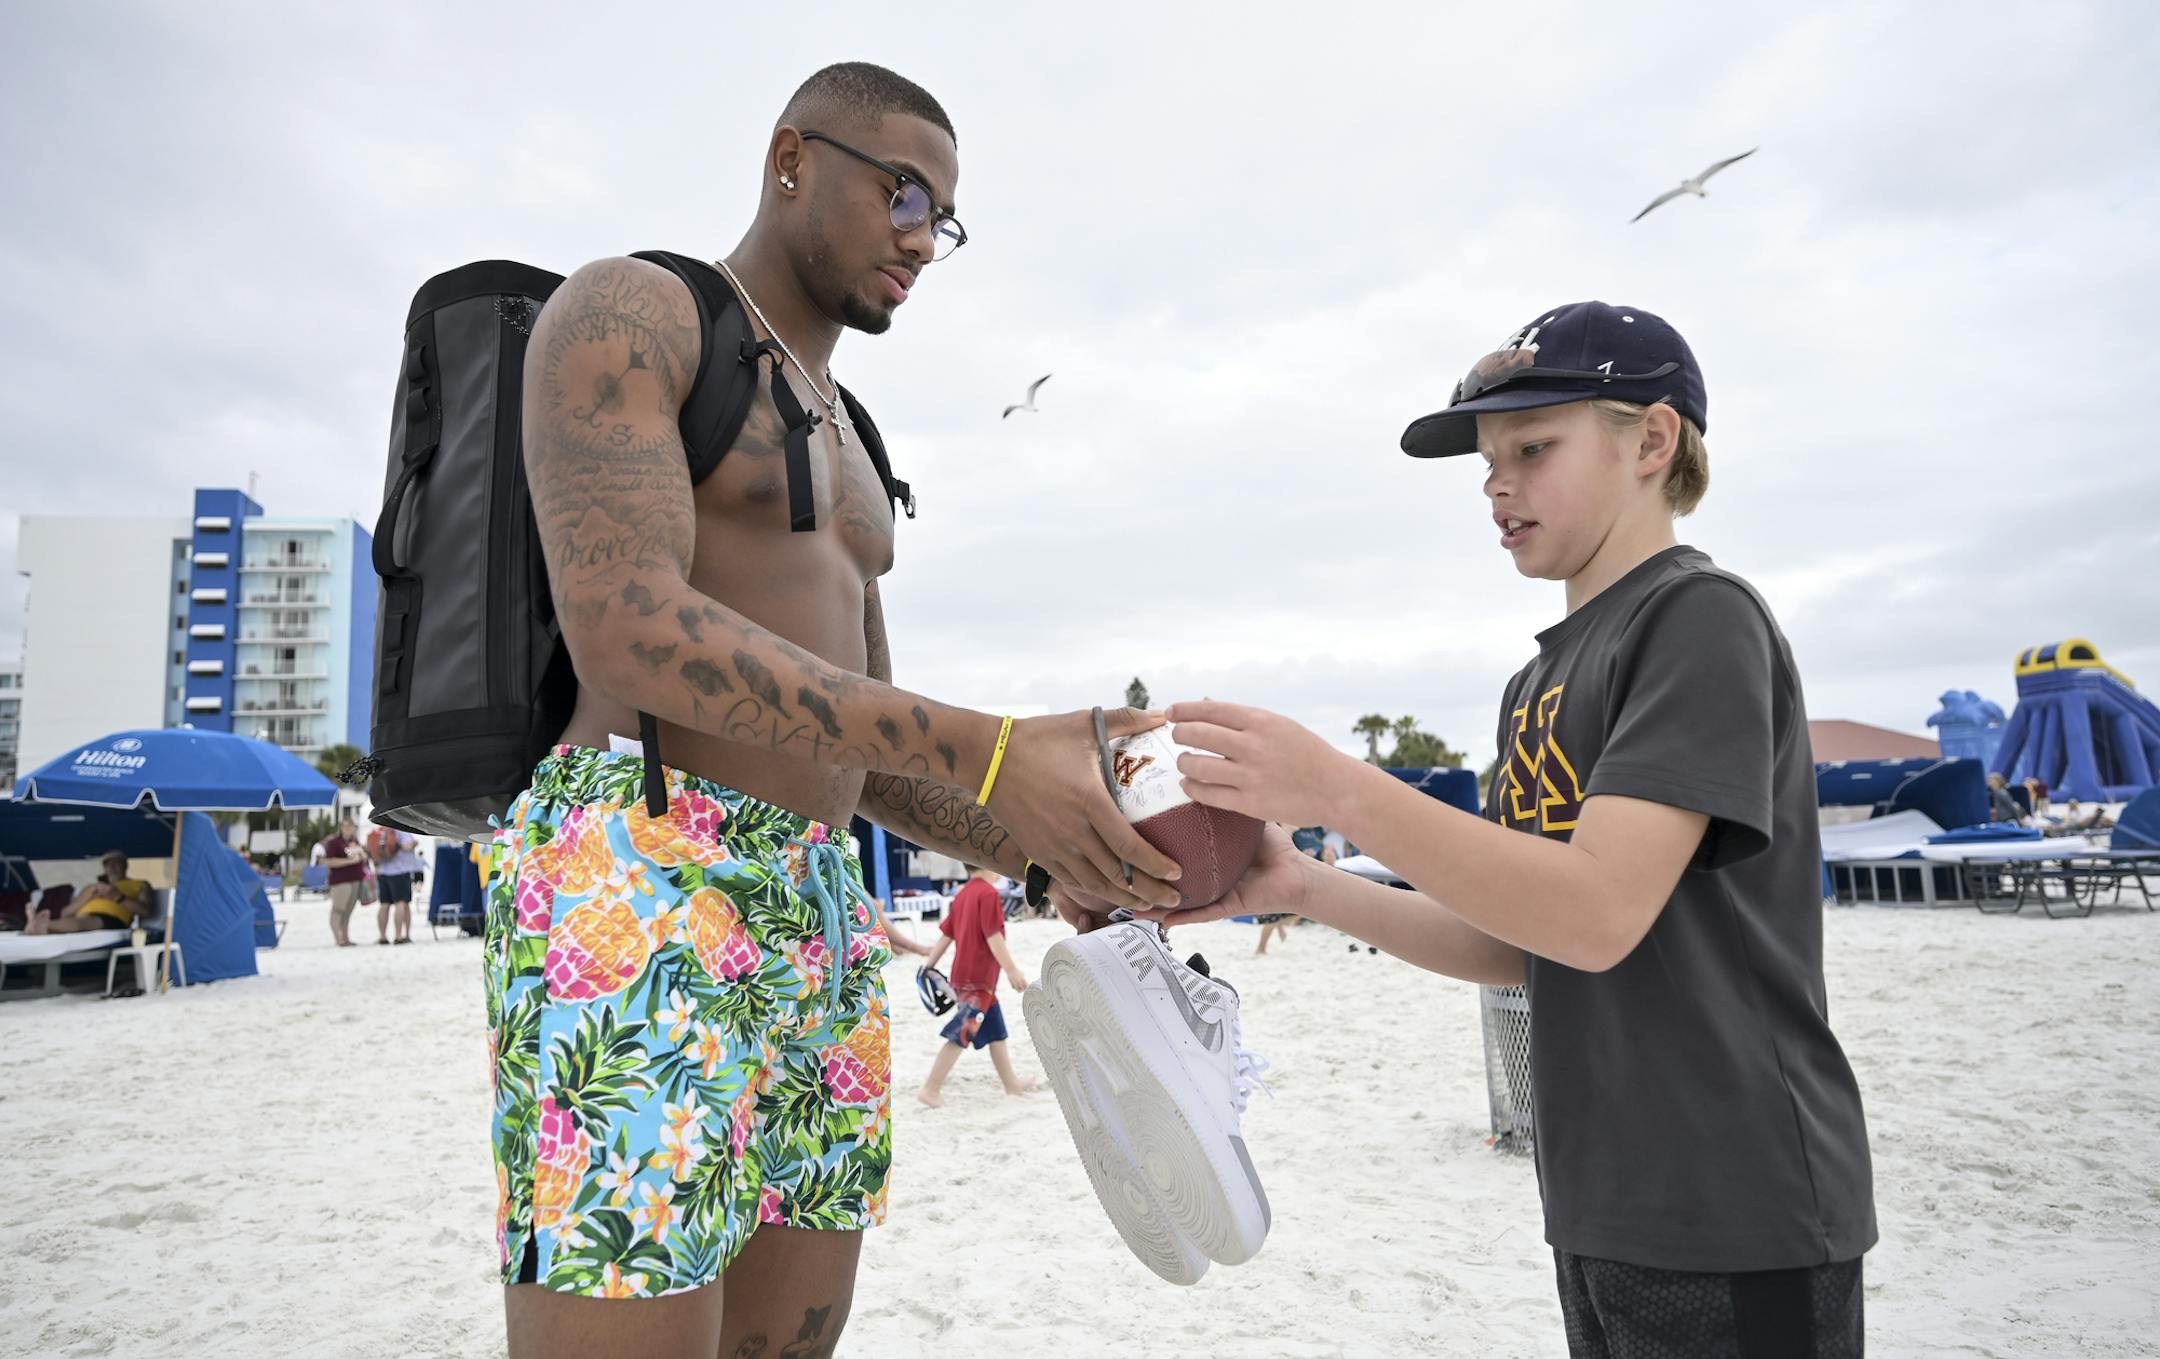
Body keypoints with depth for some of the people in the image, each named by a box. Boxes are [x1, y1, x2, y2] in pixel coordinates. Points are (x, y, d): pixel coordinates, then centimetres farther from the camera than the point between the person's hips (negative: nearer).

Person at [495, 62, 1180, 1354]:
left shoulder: (842, 454, 25)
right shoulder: (627, 309, 1)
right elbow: (626, 627, -17)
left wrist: (1066, 854, 4)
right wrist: (989, 750, -23)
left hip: (819, 924, 8)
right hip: (635, 888, -8)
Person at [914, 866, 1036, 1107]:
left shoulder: (963, 893, 10)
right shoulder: (989, 893, -16)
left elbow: (946, 934, 13)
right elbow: (993, 936, -20)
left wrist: (929, 965, 16)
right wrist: (1012, 970, -18)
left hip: (964, 975, 9)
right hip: (977, 980, -9)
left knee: (996, 1032, 18)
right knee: (960, 1036, -4)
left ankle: (1011, 1083, 28)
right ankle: (931, 1089, -1)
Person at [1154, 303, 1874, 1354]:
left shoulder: (1700, 616, -12)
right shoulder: (1541, 681, 12)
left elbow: (1598, 914, -24)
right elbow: (1517, 948, 8)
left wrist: (1339, 789, -29)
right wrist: (1306, 889, -4)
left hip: (1735, 1225, -8)